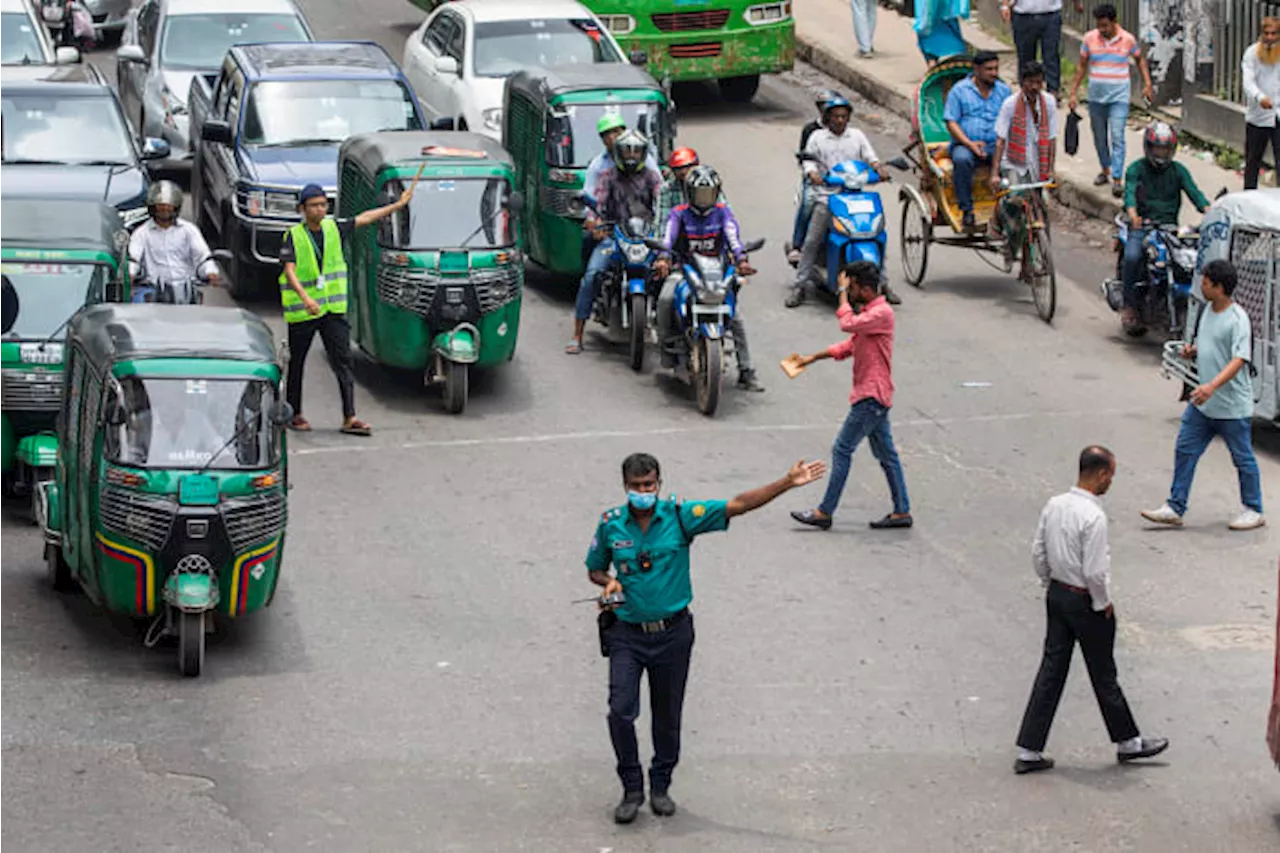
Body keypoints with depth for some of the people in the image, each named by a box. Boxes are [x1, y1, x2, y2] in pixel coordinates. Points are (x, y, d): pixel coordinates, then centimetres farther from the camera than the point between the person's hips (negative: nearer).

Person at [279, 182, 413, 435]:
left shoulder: (333, 228, 6)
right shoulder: (293, 237, -9)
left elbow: (365, 218, 18)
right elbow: (289, 271, -20)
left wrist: (399, 204, 23)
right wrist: (305, 297, -36)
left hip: (333, 308, 4)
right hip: (301, 310, -4)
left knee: (343, 361, -5)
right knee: (297, 363, 7)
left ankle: (349, 417, -7)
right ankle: (294, 414, 20)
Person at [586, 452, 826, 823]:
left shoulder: (680, 515, -8)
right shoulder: (610, 524, -4)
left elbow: (738, 505, -11)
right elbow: (594, 570, 12)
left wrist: (788, 483, -19)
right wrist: (609, 582, -12)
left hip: (672, 632, 0)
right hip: (627, 634, 0)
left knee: (668, 715, 10)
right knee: (621, 711, -11)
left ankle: (661, 786, 28)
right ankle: (632, 789, 5)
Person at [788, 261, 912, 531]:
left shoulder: (882, 312, -16)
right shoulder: (868, 312, 16)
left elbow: (848, 324, -29)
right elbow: (850, 346, 24)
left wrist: (843, 293, -17)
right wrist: (813, 357, 20)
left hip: (871, 396, -10)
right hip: (872, 395, 10)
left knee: (842, 450, -8)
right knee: (886, 454, 11)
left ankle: (824, 513, -6)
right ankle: (902, 511, 13)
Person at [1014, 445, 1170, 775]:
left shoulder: (1054, 505, -1)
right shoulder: (1093, 517, -24)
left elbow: (1038, 553, 7)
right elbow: (1095, 572, -24)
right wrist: (1103, 604, -9)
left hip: (1056, 595, 7)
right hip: (1085, 601, -7)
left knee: (1051, 670, 10)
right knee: (1104, 675, 9)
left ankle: (1029, 751, 10)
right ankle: (1127, 742, 27)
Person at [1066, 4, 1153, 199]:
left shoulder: (1127, 39, -4)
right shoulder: (1089, 39, -1)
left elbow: (1140, 59, 14)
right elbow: (1081, 67, 8)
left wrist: (1147, 83, 5)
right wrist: (1073, 93, 6)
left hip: (1119, 97, -3)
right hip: (1096, 96, 3)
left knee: (1117, 137, -11)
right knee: (1099, 137, 12)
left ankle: (1117, 180, -14)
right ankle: (1105, 170, 33)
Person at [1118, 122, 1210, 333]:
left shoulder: (1178, 170, 12)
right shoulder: (1136, 169, 4)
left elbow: (1193, 191, -2)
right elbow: (1130, 192, -13)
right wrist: (1133, 215, -35)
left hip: (1169, 226, 2)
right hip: (1142, 227, -2)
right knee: (1132, 257, -29)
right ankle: (1130, 306, -18)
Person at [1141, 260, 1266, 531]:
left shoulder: (1238, 320, -19)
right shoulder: (1207, 311, 8)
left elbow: (1239, 360, -27)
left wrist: (1212, 385, -39)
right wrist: (1192, 350, 1)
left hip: (1233, 406, -8)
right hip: (1202, 404, 8)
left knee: (1243, 458, 6)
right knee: (1184, 450, 6)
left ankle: (1254, 511, 20)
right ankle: (1175, 508, 12)